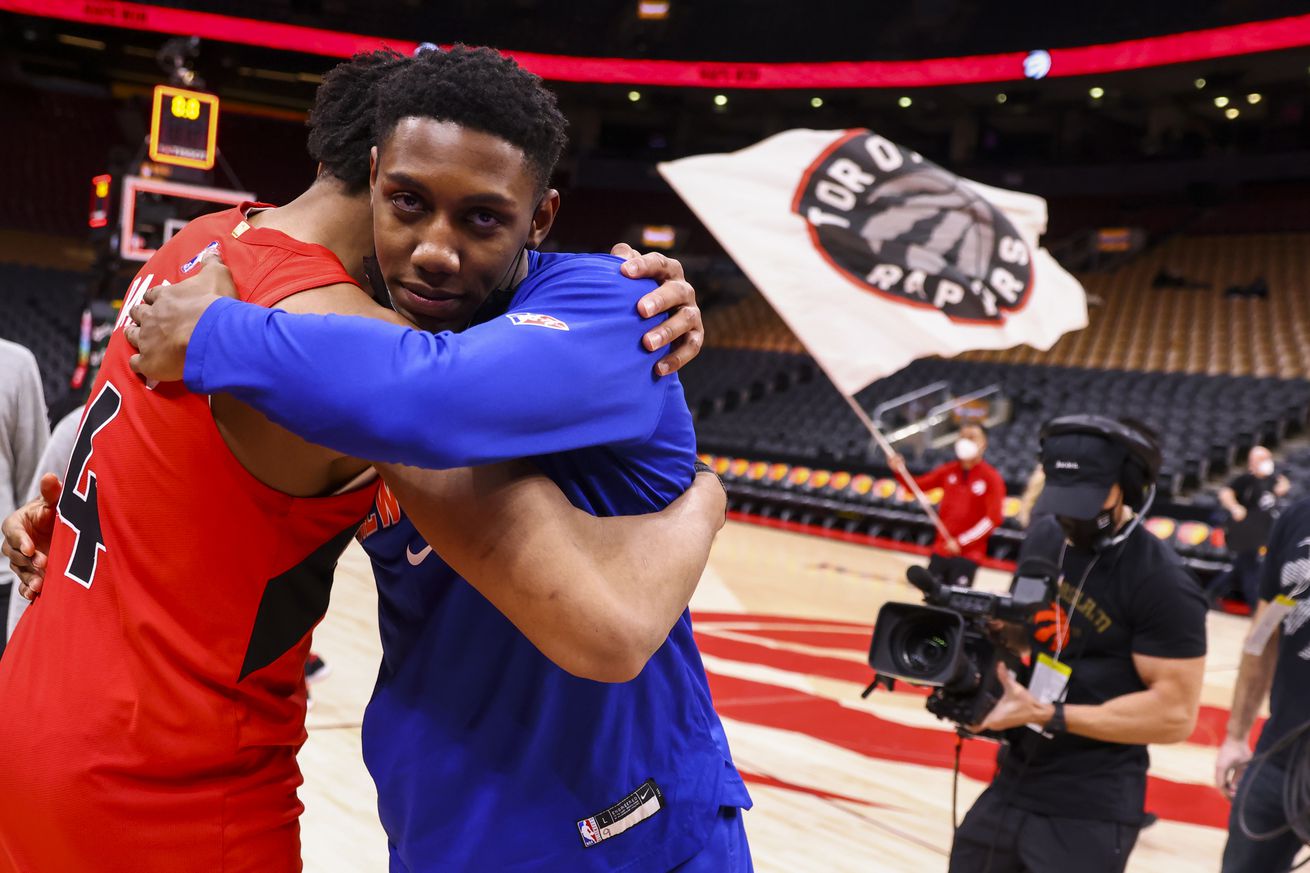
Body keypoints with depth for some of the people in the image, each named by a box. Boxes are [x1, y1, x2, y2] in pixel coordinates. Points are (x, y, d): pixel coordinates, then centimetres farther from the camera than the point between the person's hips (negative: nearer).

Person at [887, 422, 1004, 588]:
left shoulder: (991, 477, -9)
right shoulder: (949, 471, 5)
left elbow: (994, 518, -15)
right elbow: (917, 486, 13)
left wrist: (962, 542, -18)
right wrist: (900, 470, -7)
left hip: (968, 553, -5)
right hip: (941, 549, 5)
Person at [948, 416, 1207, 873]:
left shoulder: (1162, 583, -19)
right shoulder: (1043, 538, 3)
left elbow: (1175, 714, -20)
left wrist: (1045, 714, -23)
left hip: (1090, 809, -7)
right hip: (1011, 784, 7)